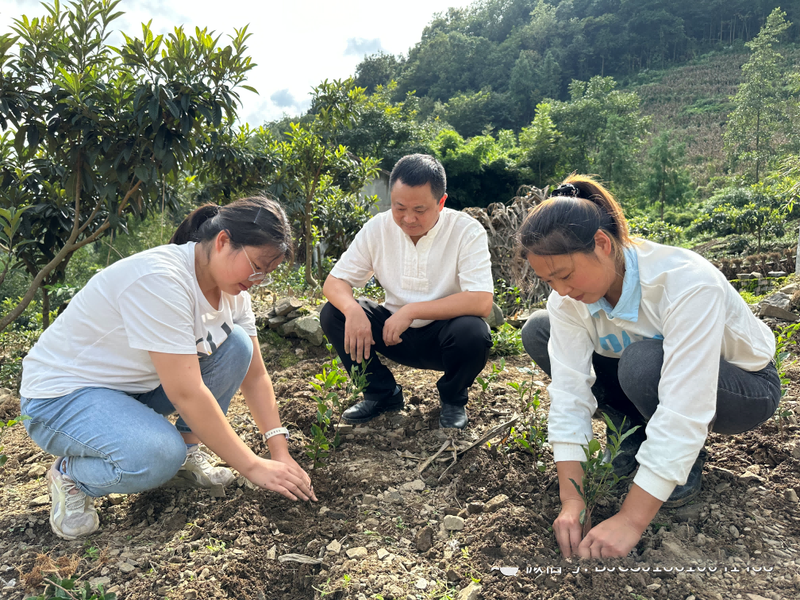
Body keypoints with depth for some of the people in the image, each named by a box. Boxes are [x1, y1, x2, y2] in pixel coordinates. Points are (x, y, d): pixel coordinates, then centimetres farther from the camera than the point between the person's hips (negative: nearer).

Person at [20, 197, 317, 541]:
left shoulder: (231, 287, -7)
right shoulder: (160, 279, -32)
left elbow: (255, 375, -3)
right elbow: (186, 393, -33)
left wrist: (280, 454, -11)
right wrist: (253, 467, -27)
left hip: (139, 384, 8)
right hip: (61, 395, -7)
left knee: (236, 345, -12)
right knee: (158, 457, -34)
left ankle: (187, 450, 4)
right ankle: (70, 475, -2)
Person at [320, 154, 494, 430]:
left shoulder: (467, 231, -18)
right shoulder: (378, 228, -7)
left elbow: (482, 302, -28)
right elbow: (334, 282, -6)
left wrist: (412, 310, -30)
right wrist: (353, 310, -30)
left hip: (443, 332, -3)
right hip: (395, 333, 3)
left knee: (472, 332, -35)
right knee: (332, 314, -15)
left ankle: (452, 399, 0)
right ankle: (383, 393, 5)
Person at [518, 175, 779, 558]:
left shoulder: (687, 282, -36)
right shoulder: (568, 297, -20)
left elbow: (683, 410, -40)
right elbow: (570, 390, -25)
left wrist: (629, 522, -40)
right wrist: (571, 502, -31)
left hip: (744, 386, -5)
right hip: (651, 381, 5)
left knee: (643, 362, -39)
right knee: (538, 331, -12)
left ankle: (688, 459, -6)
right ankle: (633, 434, 1)